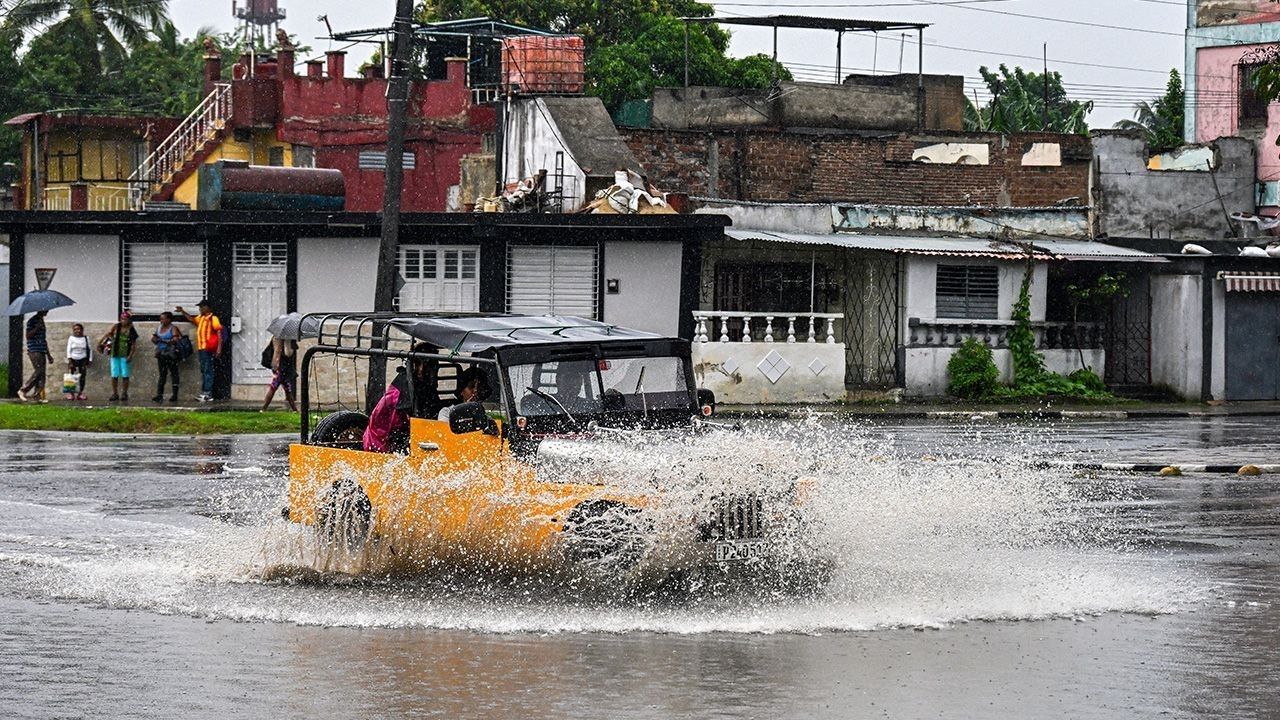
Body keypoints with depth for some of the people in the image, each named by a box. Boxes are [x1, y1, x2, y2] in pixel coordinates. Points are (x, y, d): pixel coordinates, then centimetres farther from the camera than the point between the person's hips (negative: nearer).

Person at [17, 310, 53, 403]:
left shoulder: (42, 321, 21)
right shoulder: (32, 321, -6)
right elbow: (28, 335, -15)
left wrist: (48, 354, 26)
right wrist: (37, 327, -23)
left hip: (42, 352, 9)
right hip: (34, 351, -9)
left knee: (41, 374, 2)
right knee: (38, 371, -15)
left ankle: (37, 396, 1)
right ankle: (22, 391, -9)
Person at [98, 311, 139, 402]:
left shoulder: (131, 330, -2)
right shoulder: (116, 327, 3)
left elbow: (133, 344, -2)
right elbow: (107, 334, -1)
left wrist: (130, 356, -10)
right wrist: (99, 343, -11)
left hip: (125, 356, -2)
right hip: (115, 354, 2)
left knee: (125, 375, 0)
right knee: (114, 375, 3)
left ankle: (124, 394, 10)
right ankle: (114, 393, 11)